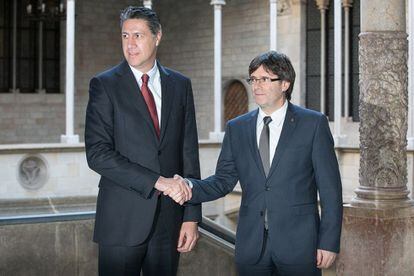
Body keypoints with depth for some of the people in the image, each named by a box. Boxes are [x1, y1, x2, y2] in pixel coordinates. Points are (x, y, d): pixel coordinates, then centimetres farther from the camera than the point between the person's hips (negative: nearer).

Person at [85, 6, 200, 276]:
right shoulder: (105, 85, -2)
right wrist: (156, 181, -17)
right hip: (122, 220, -3)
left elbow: (189, 152, 7)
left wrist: (192, 216, 1)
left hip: (169, 221, 3)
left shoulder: (180, 85, 8)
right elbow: (97, 153, -12)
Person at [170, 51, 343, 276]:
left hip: (299, 245, -2)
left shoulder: (313, 124, -1)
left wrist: (329, 242, -7)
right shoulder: (236, 128, 9)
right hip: (251, 247, 3)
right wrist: (191, 187, -13)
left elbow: (330, 188, -2)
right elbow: (223, 180, 7)